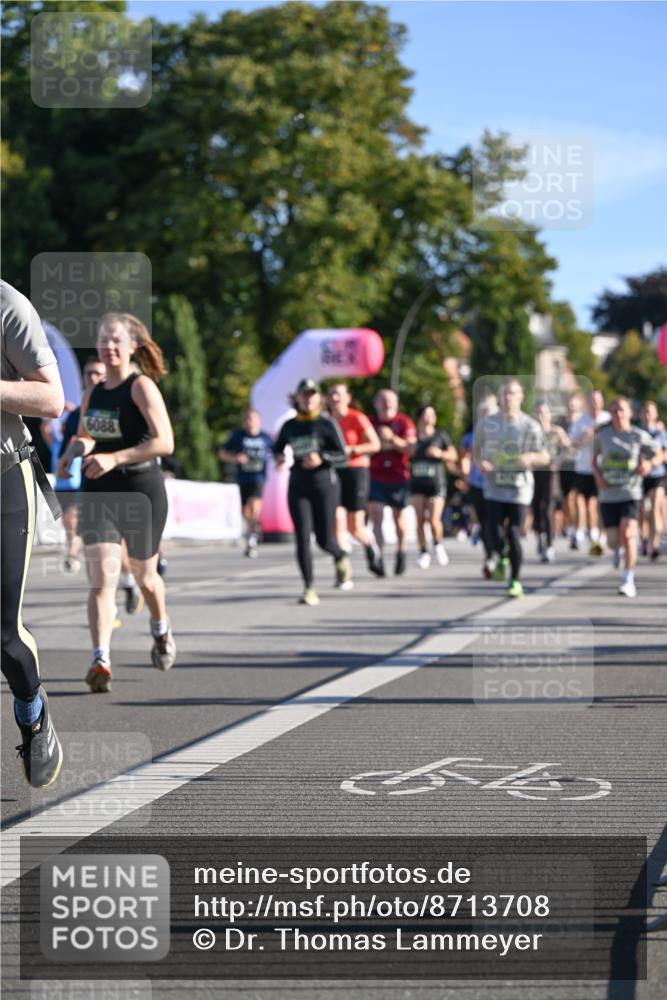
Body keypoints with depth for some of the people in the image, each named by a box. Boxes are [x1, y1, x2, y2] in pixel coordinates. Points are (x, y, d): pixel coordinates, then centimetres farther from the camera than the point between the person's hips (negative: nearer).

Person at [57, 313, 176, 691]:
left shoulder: (142, 387, -10)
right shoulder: (92, 395, 9)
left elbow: (165, 442, -21)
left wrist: (114, 458, -29)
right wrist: (73, 452, 4)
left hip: (142, 490, -4)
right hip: (99, 493, 4)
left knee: (145, 577, 15)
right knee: (101, 578, -14)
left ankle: (162, 630, 46)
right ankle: (101, 661, -22)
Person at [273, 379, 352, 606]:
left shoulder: (326, 423, -4)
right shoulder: (289, 426, 7)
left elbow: (342, 455, -7)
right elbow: (277, 448, 20)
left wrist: (321, 458, -24)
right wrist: (279, 458, -3)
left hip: (324, 484, -2)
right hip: (298, 487, 2)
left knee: (325, 540, 4)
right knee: (302, 538, -10)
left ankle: (342, 559, 39)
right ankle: (309, 588, -7)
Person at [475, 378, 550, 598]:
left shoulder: (530, 426, 0)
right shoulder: (487, 423, 5)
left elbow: (545, 456, 3)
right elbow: (477, 448, 17)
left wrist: (531, 457, -19)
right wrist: (480, 462, -5)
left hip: (519, 488, -1)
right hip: (494, 486, 1)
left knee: (513, 534, -4)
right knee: (497, 533, -9)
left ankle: (515, 580, 12)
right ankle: (501, 559, 26)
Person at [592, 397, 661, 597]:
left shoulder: (639, 436, -4)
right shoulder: (602, 435, 2)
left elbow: (658, 455, 6)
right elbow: (594, 458, 16)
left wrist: (649, 464, -16)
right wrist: (597, 475, -3)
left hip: (631, 492, -2)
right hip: (608, 494, 2)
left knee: (628, 534, -19)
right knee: (613, 541, 3)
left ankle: (629, 580, -9)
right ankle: (617, 550, 43)